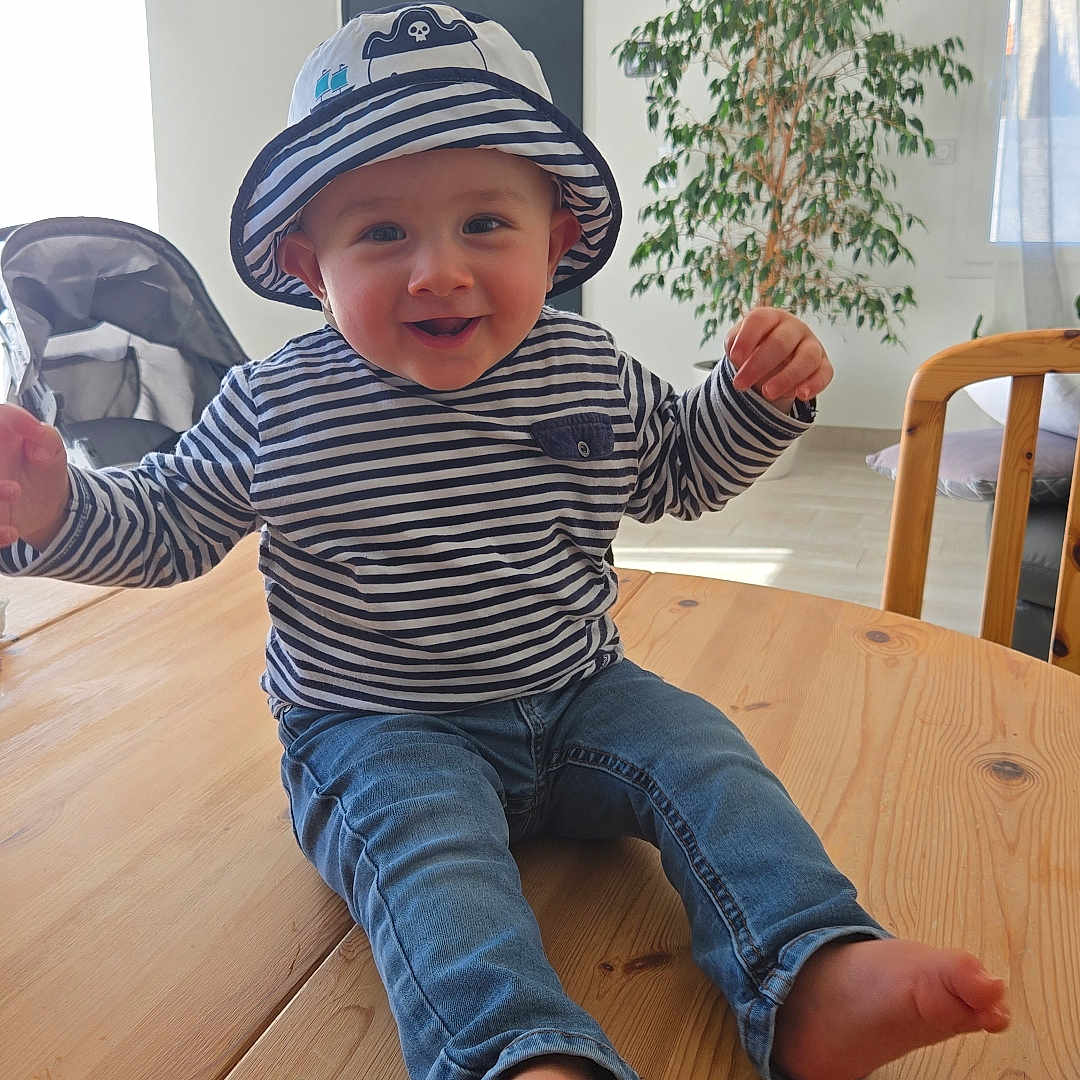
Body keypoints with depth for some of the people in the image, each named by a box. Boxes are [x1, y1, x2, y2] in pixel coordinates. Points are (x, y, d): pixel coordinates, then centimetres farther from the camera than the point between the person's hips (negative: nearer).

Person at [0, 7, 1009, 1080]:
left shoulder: (592, 374, -2)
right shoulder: (271, 408, -9)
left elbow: (682, 470, 16)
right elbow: (169, 522, 2)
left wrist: (761, 394, -3)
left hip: (579, 698, 4)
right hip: (382, 733, -3)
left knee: (706, 761, -14)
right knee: (425, 839, -31)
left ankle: (817, 982, -17)